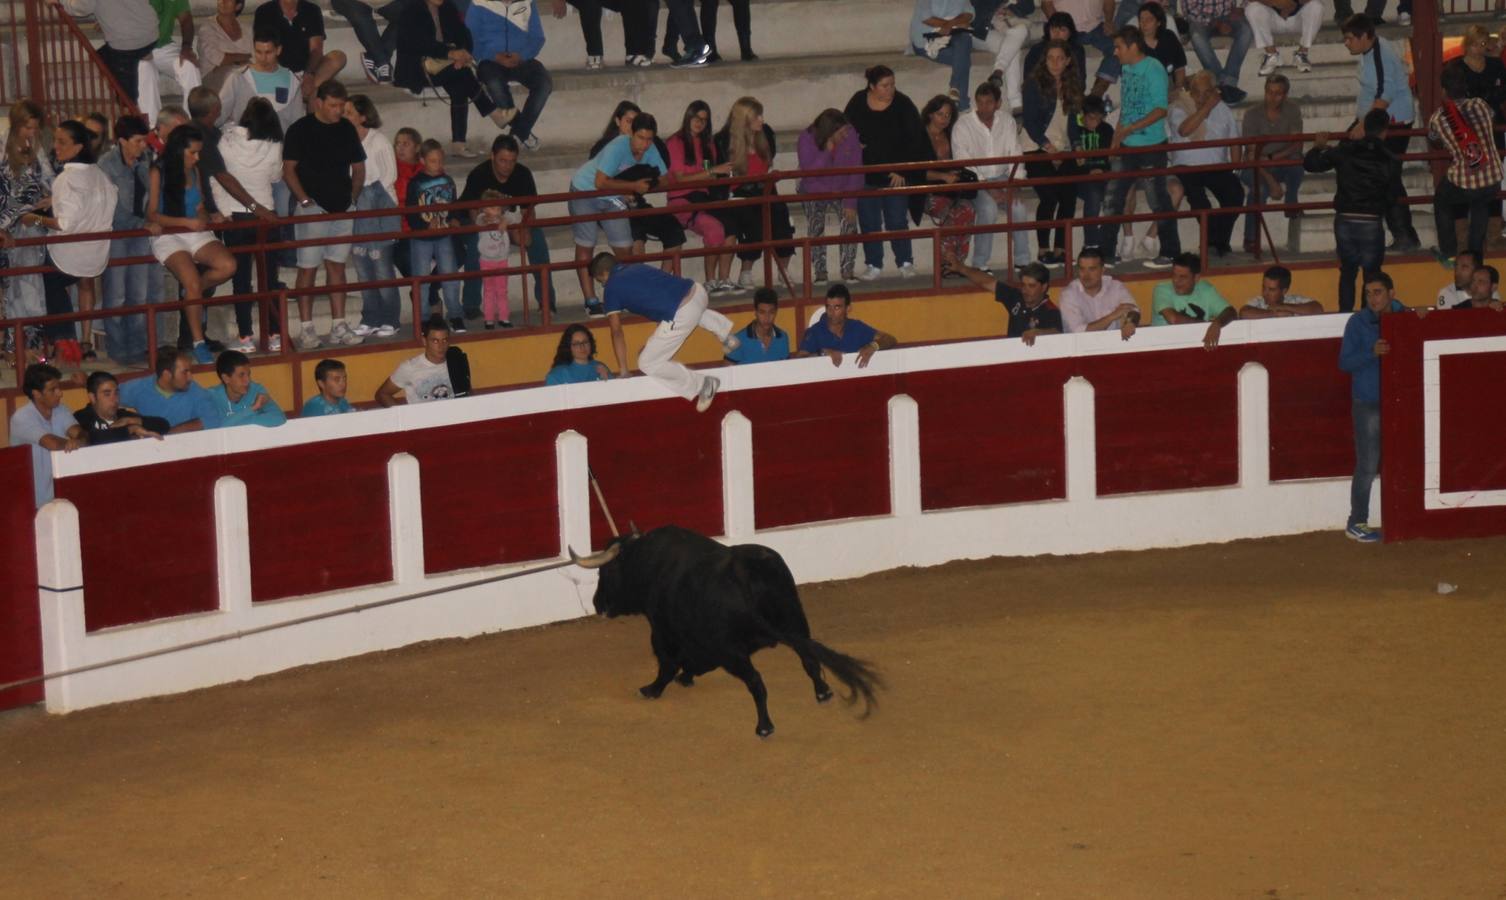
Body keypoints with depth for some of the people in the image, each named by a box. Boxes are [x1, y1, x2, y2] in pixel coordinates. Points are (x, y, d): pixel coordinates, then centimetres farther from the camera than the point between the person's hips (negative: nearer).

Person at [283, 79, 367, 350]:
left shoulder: (347, 130, 10)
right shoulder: (300, 130, -4)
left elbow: (358, 167, 18)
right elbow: (289, 170, -6)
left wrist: (354, 196, 6)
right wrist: (305, 201, -13)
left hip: (342, 207, 5)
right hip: (313, 207, -5)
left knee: (337, 266, 8)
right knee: (308, 268, -4)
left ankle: (339, 326, 11)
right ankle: (307, 329, -2)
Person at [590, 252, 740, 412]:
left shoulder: (611, 289, 5)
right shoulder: (636, 267, 26)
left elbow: (617, 333, 7)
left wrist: (623, 372, 14)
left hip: (681, 316, -8)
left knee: (648, 364, 4)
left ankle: (702, 385, 3)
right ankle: (725, 331, 38)